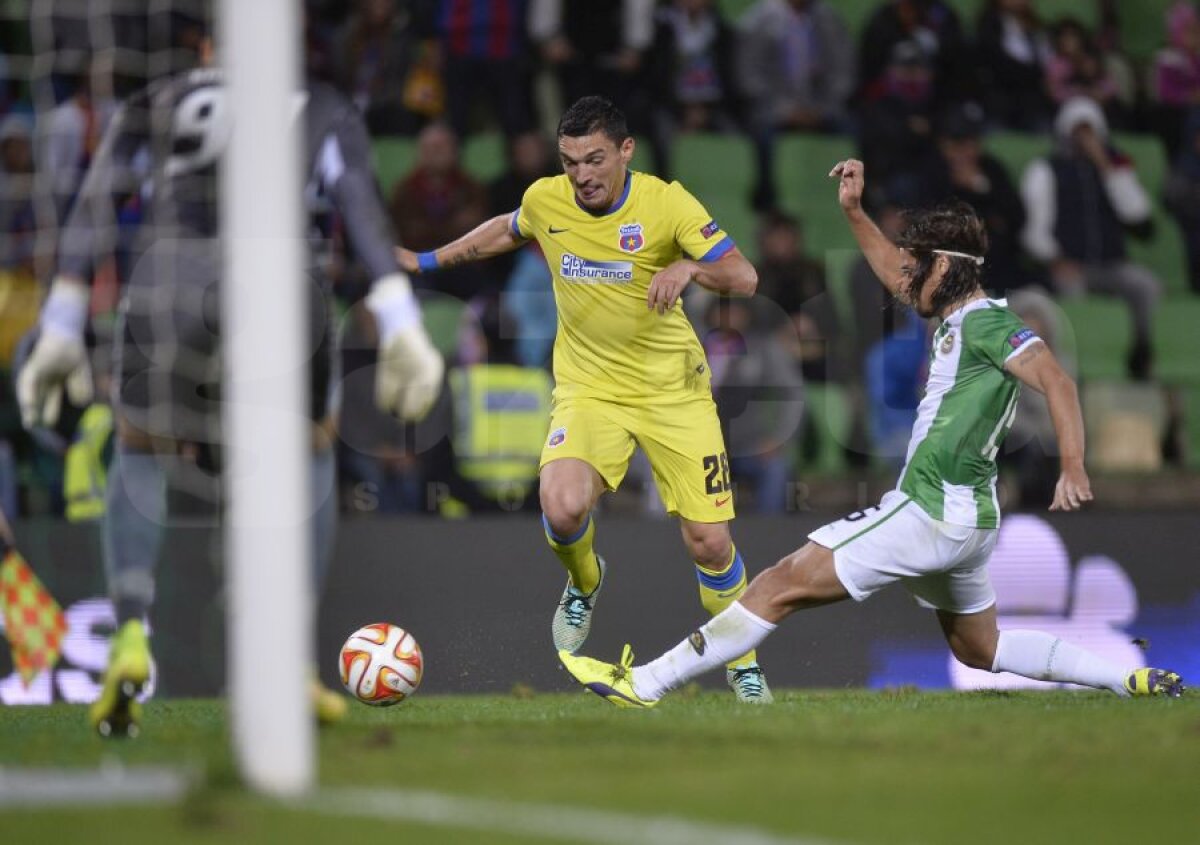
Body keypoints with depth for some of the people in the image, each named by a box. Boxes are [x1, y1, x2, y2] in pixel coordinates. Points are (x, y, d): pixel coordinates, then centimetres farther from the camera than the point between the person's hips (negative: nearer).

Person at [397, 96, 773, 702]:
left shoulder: (666, 202, -14)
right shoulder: (545, 200, -4)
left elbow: (744, 278, -19)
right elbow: (507, 230, 21)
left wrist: (689, 267, -38)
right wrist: (429, 261, 25)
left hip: (673, 390, -1)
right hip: (589, 387, 1)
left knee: (709, 541, -5)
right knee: (563, 507, -26)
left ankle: (741, 662, 22)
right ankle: (584, 583, 10)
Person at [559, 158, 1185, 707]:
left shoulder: (987, 323, -13)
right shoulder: (957, 317, 16)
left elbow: (1056, 382, -25)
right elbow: (897, 277, 35)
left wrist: (1073, 467, -38)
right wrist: (854, 213, 27)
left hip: (933, 514, -11)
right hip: (958, 516, 11)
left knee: (785, 584, -10)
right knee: (979, 650, 23)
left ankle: (644, 684, -11)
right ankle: (1133, 680, 20)